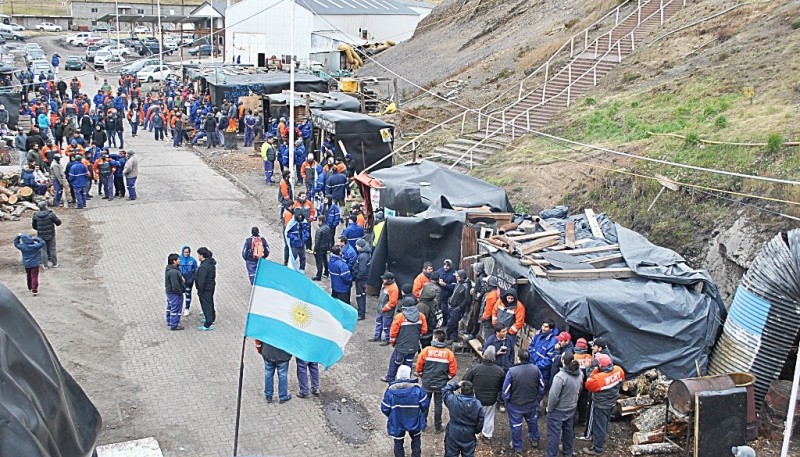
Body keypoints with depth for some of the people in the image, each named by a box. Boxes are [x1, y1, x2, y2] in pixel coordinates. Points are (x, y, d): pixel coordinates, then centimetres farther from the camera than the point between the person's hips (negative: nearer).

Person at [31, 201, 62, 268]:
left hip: (41, 236, 2)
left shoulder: (35, 216, -8)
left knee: (43, 250, 12)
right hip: (51, 235, -2)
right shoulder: (50, 214, -17)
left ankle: (45, 265, 18)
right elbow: (58, 222, -11)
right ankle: (54, 264, 22)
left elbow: (34, 226, 4)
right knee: (52, 249, 12)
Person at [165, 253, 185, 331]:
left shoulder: (169, 269, 5)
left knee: (170, 307, 24)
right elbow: (175, 285, -29)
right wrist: (180, 291, -16)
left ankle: (169, 321, 40)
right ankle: (174, 325, 9)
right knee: (175, 309, 0)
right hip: (175, 293, -11)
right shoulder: (173, 272, -30)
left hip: (169, 292, 11)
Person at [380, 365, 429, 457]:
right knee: (416, 441, 24)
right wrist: (423, 417, 11)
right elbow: (425, 404, -10)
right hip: (414, 422, 0)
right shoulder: (416, 389, -19)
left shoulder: (390, 390, -17)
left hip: (397, 423, 0)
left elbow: (385, 409, -9)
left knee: (398, 443, 19)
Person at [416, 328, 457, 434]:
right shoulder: (449, 353, -8)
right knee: (438, 404, 12)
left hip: (427, 383, 0)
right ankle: (437, 427, 18)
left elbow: (419, 365, -8)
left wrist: (420, 374, 11)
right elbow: (453, 371, -7)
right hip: (441, 384, 1)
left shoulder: (426, 350, -12)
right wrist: (446, 378, 11)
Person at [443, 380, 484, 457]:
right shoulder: (478, 405, -15)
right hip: (469, 437, 1)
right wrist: (475, 431, 11)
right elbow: (480, 423, -7)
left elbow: (445, 390, 1)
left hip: (453, 436, -1)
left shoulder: (453, 400, -18)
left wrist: (457, 385, -3)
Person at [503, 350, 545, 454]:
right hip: (532, 403, 3)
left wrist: (506, 401, 2)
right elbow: (542, 387, -2)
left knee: (516, 425, 17)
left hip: (515, 404, -3)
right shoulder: (535, 369, -16)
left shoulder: (512, 371, -28)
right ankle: (534, 440, 50)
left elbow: (505, 390, -18)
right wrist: (537, 399, 16)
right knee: (532, 420, 30)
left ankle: (517, 447, 33)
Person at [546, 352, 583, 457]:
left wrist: (549, 408, -11)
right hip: (572, 408, 7)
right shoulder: (580, 374, -10)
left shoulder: (560, 376, -32)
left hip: (558, 410, -7)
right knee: (569, 430, 24)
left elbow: (554, 396, -27)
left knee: (554, 433, 8)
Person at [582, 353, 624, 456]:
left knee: (599, 426, 8)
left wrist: (594, 371, -20)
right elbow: (622, 380, 5)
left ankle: (597, 449, 20)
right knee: (604, 424, 26)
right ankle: (601, 442, 45)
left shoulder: (599, 378, -36)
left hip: (601, 405, -7)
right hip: (612, 402, 7)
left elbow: (588, 385, -18)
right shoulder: (618, 370, -16)